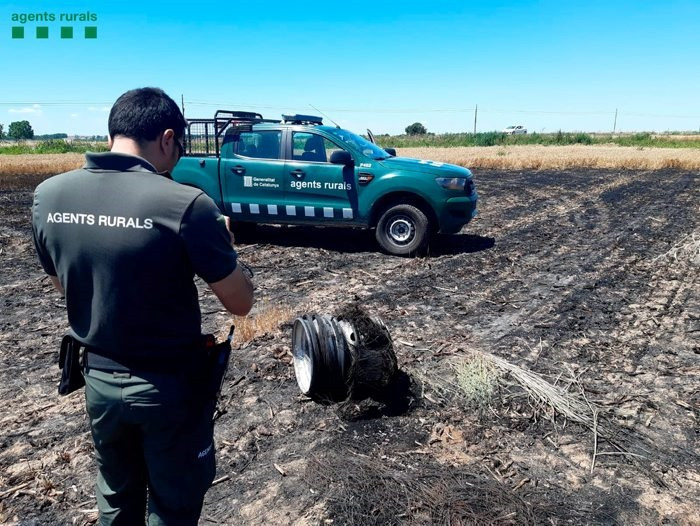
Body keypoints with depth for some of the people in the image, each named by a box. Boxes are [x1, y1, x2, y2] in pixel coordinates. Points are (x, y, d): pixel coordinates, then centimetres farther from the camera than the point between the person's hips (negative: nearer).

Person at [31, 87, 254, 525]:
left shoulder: (48, 196, -6)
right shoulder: (185, 204, -24)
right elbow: (241, 303, -15)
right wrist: (222, 242, 2)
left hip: (99, 379, 5)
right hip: (170, 386, -5)